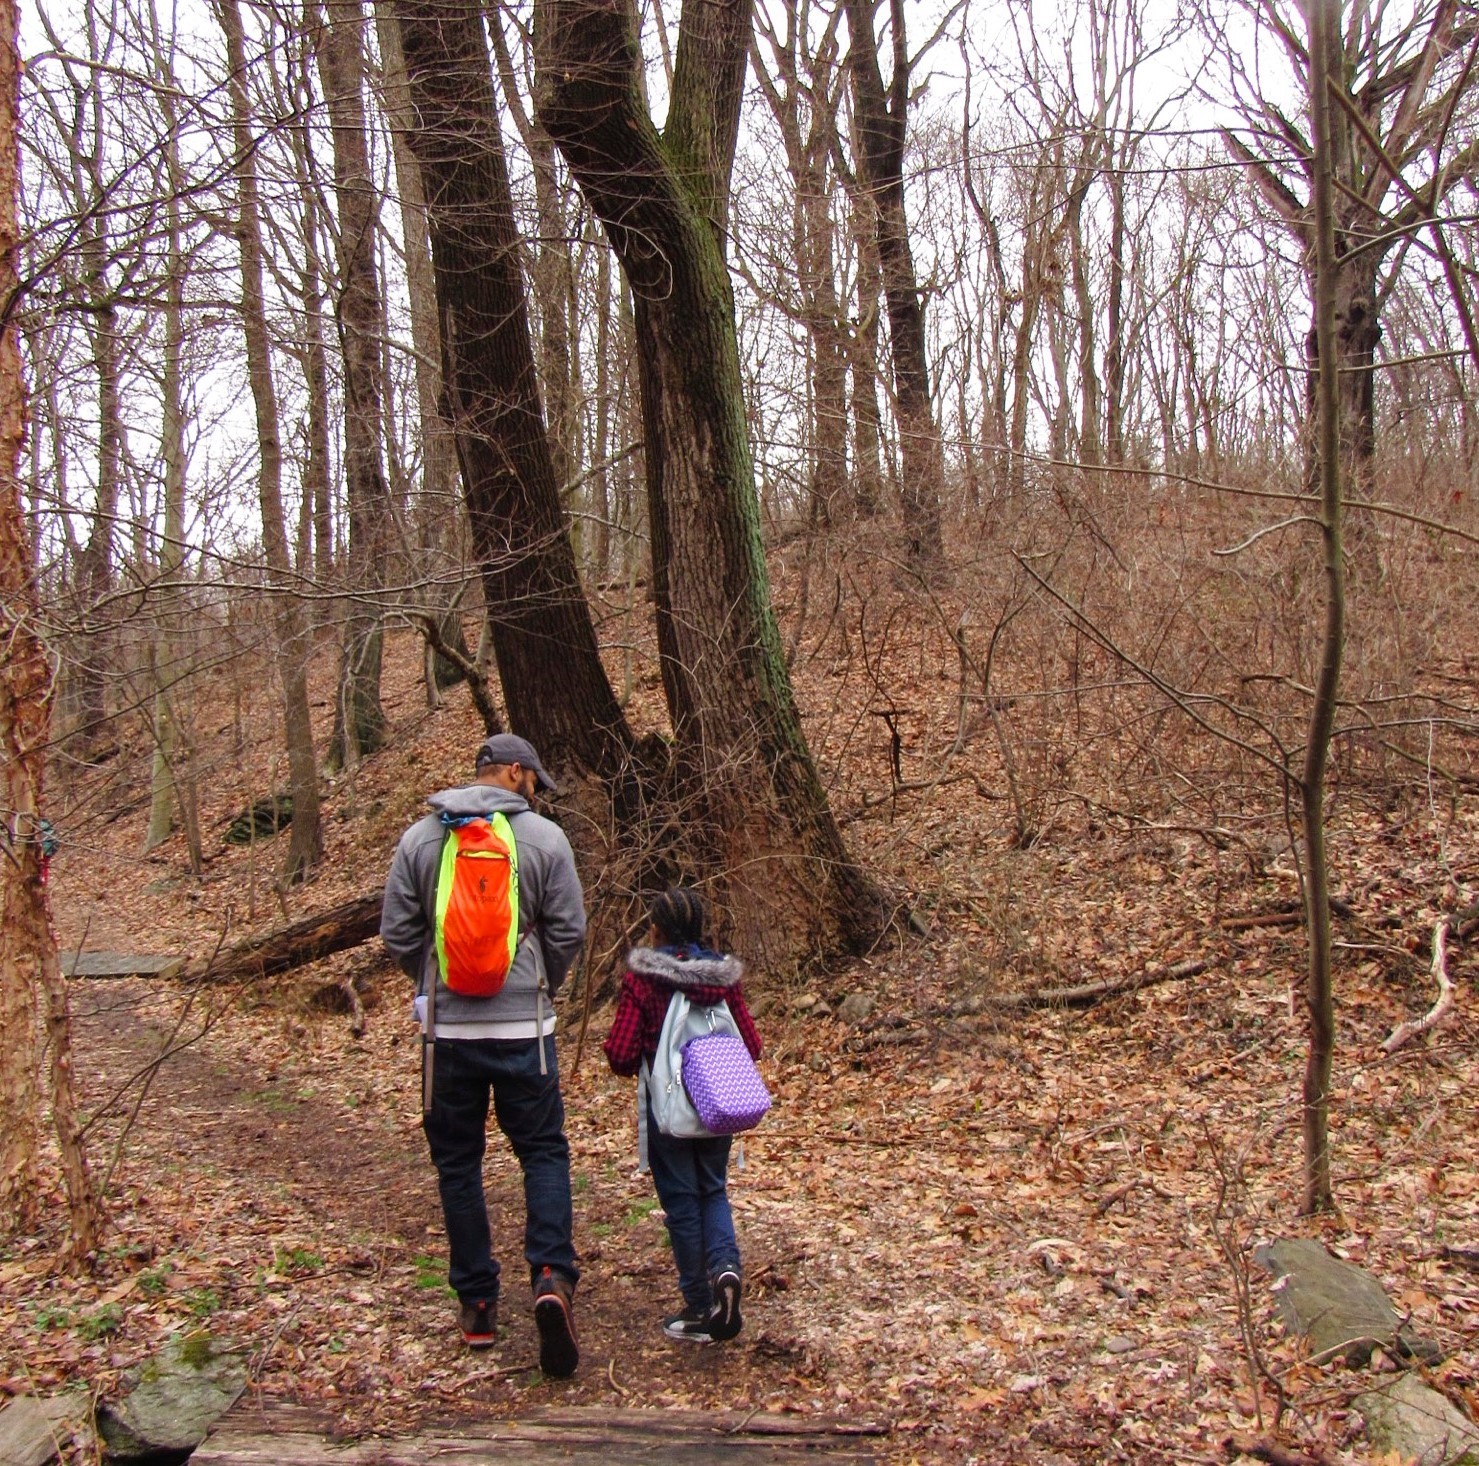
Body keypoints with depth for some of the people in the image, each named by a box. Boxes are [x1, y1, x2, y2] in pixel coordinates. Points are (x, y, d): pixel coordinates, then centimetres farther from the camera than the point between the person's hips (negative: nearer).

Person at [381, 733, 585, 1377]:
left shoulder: (419, 837, 0)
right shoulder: (544, 837, -5)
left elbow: (397, 933, 2)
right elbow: (569, 930, -2)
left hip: (447, 1029, 2)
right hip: (524, 1027, -1)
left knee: (457, 1162, 12)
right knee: (544, 1152, 10)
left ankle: (476, 1305, 18)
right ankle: (552, 1276, -9)